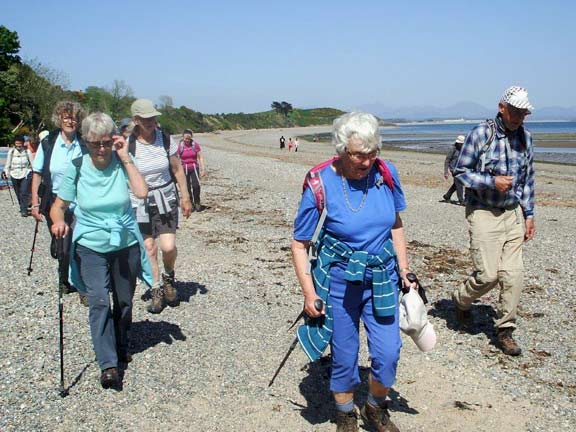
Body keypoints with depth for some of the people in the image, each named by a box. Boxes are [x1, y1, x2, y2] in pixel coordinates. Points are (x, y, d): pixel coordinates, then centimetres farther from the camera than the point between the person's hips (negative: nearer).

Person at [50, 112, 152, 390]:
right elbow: (59, 205, -1)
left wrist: (125, 158, -20)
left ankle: (121, 348, 39)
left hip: (126, 245, 1)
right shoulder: (76, 167, -8)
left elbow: (142, 192, -24)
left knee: (124, 302, 15)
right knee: (99, 302, -17)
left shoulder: (122, 162, -8)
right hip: (91, 247, -1)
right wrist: (58, 221, -22)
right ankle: (108, 365, -13)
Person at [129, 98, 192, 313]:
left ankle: (168, 277, 21)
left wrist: (185, 197, 7)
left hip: (165, 199, 1)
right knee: (149, 248, 2)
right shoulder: (128, 145, -9)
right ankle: (157, 290, 18)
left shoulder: (166, 140, -3)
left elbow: (177, 169, 7)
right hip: (140, 202, -1)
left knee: (168, 246, -10)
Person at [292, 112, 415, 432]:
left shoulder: (385, 173, -7)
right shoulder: (320, 186, -17)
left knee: (388, 353, 4)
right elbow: (299, 244, -9)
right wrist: (309, 293, -14)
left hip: (382, 278, 3)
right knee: (344, 356, 11)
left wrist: (404, 270, 7)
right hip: (338, 282, -3)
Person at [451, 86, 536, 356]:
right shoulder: (480, 134, -9)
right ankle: (461, 300, 24)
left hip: (513, 214, 5)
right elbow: (460, 172, -6)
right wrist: (492, 182, -17)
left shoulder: (525, 138, 7)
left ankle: (505, 331, 14)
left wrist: (529, 214, 12)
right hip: (483, 213, -5)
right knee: (487, 274, -8)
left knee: (512, 274, 0)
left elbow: (528, 179, 16)